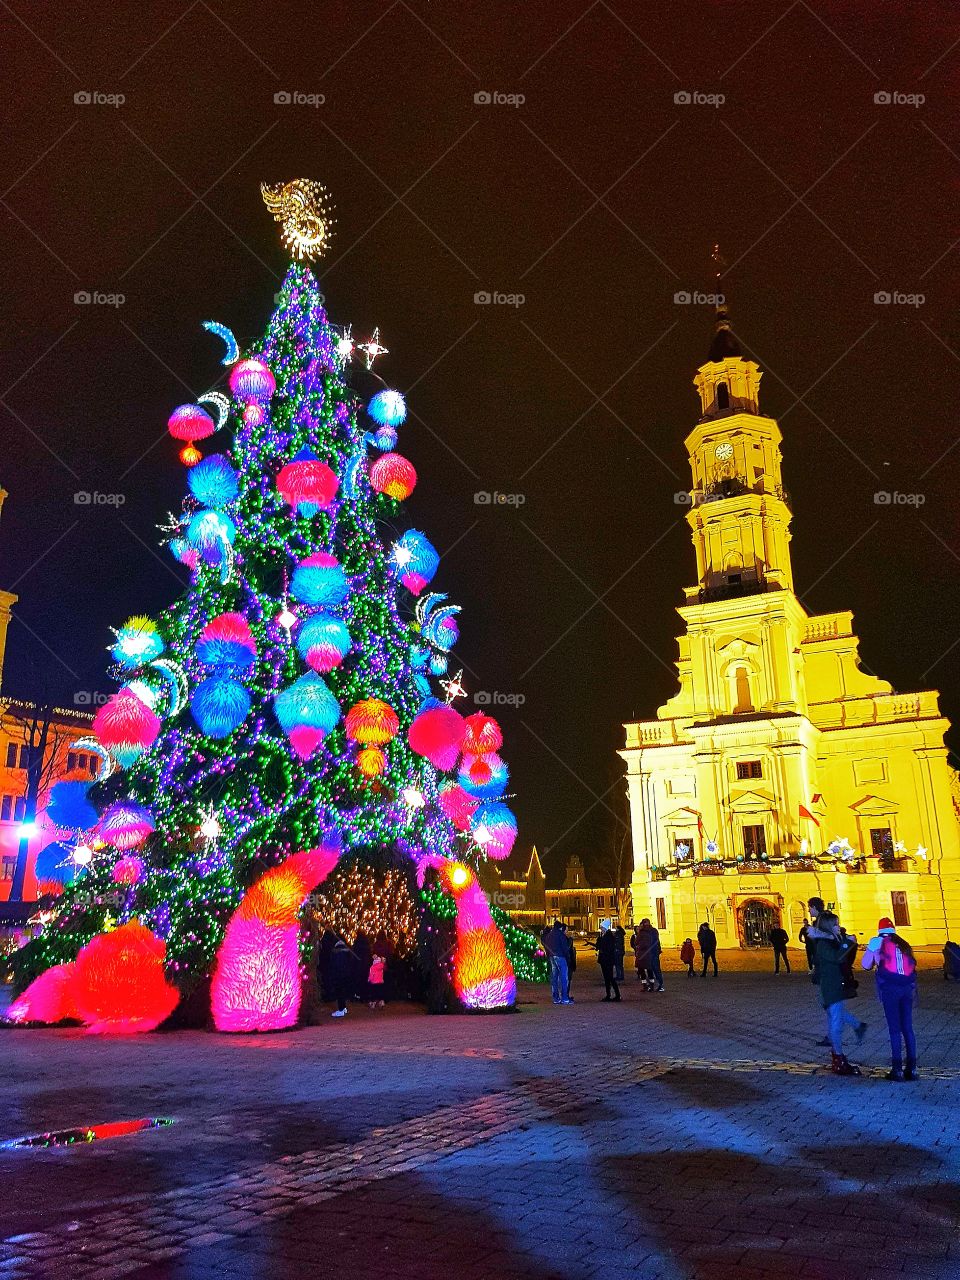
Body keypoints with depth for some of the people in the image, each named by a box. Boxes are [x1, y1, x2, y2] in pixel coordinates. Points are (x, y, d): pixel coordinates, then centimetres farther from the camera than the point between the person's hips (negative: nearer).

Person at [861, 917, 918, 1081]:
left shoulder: (877, 942, 6)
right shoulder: (904, 944, 18)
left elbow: (865, 965, 12)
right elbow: (912, 964, 13)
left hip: (890, 988, -4)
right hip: (908, 987, 4)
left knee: (895, 1029, -1)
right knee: (908, 1028, 10)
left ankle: (897, 1070, -3)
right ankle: (912, 1069, 11)